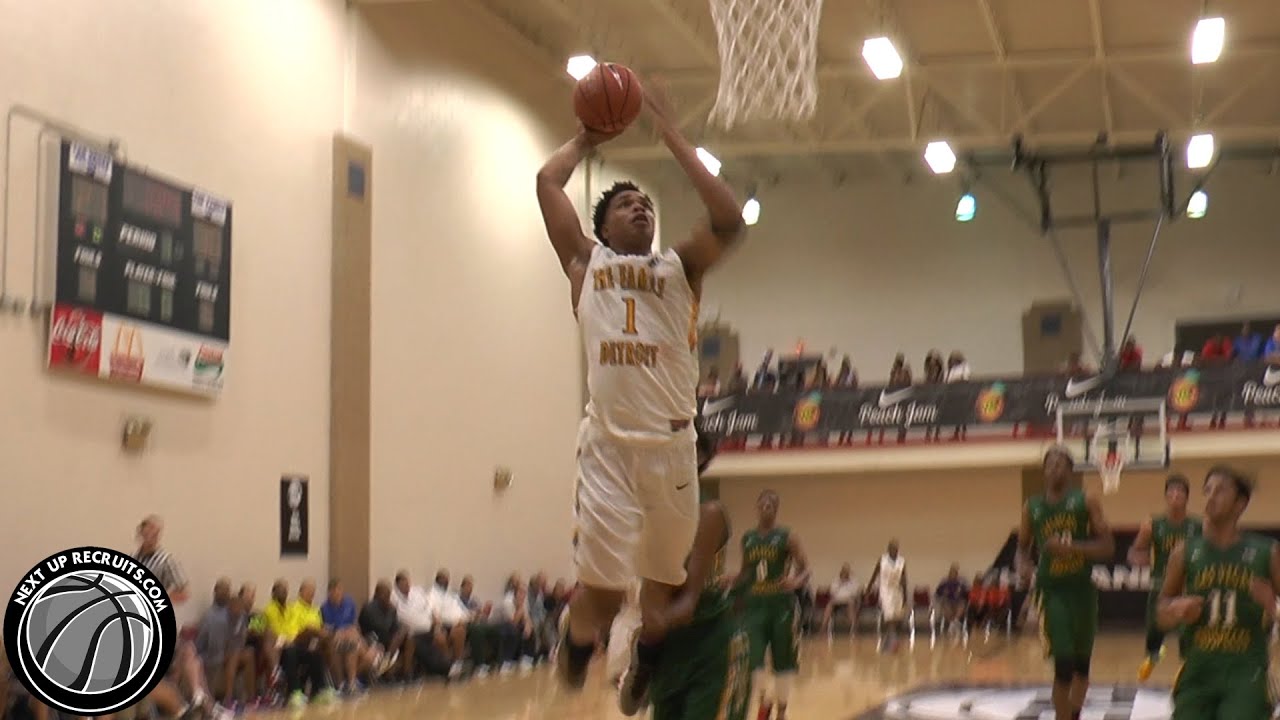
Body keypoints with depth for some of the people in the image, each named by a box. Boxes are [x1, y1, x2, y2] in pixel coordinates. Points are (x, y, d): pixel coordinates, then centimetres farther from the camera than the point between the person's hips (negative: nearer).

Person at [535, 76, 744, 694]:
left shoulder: (680, 267, 13)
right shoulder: (585, 262, 12)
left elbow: (728, 219, -4)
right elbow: (547, 182, 7)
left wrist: (671, 136, -1)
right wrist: (588, 138, 22)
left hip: (672, 443, 2)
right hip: (609, 444, -2)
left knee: (665, 583, 13)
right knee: (599, 586, -7)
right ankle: (569, 689, 12)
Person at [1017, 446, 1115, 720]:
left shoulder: (1087, 502, -2)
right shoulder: (1032, 508, 5)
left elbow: (1108, 547, -6)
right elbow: (1023, 546, 16)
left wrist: (1072, 547, -21)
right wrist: (1023, 564, -6)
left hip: (1082, 589, 1)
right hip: (1052, 591, -1)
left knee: (1082, 663, 13)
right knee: (1063, 663, -12)